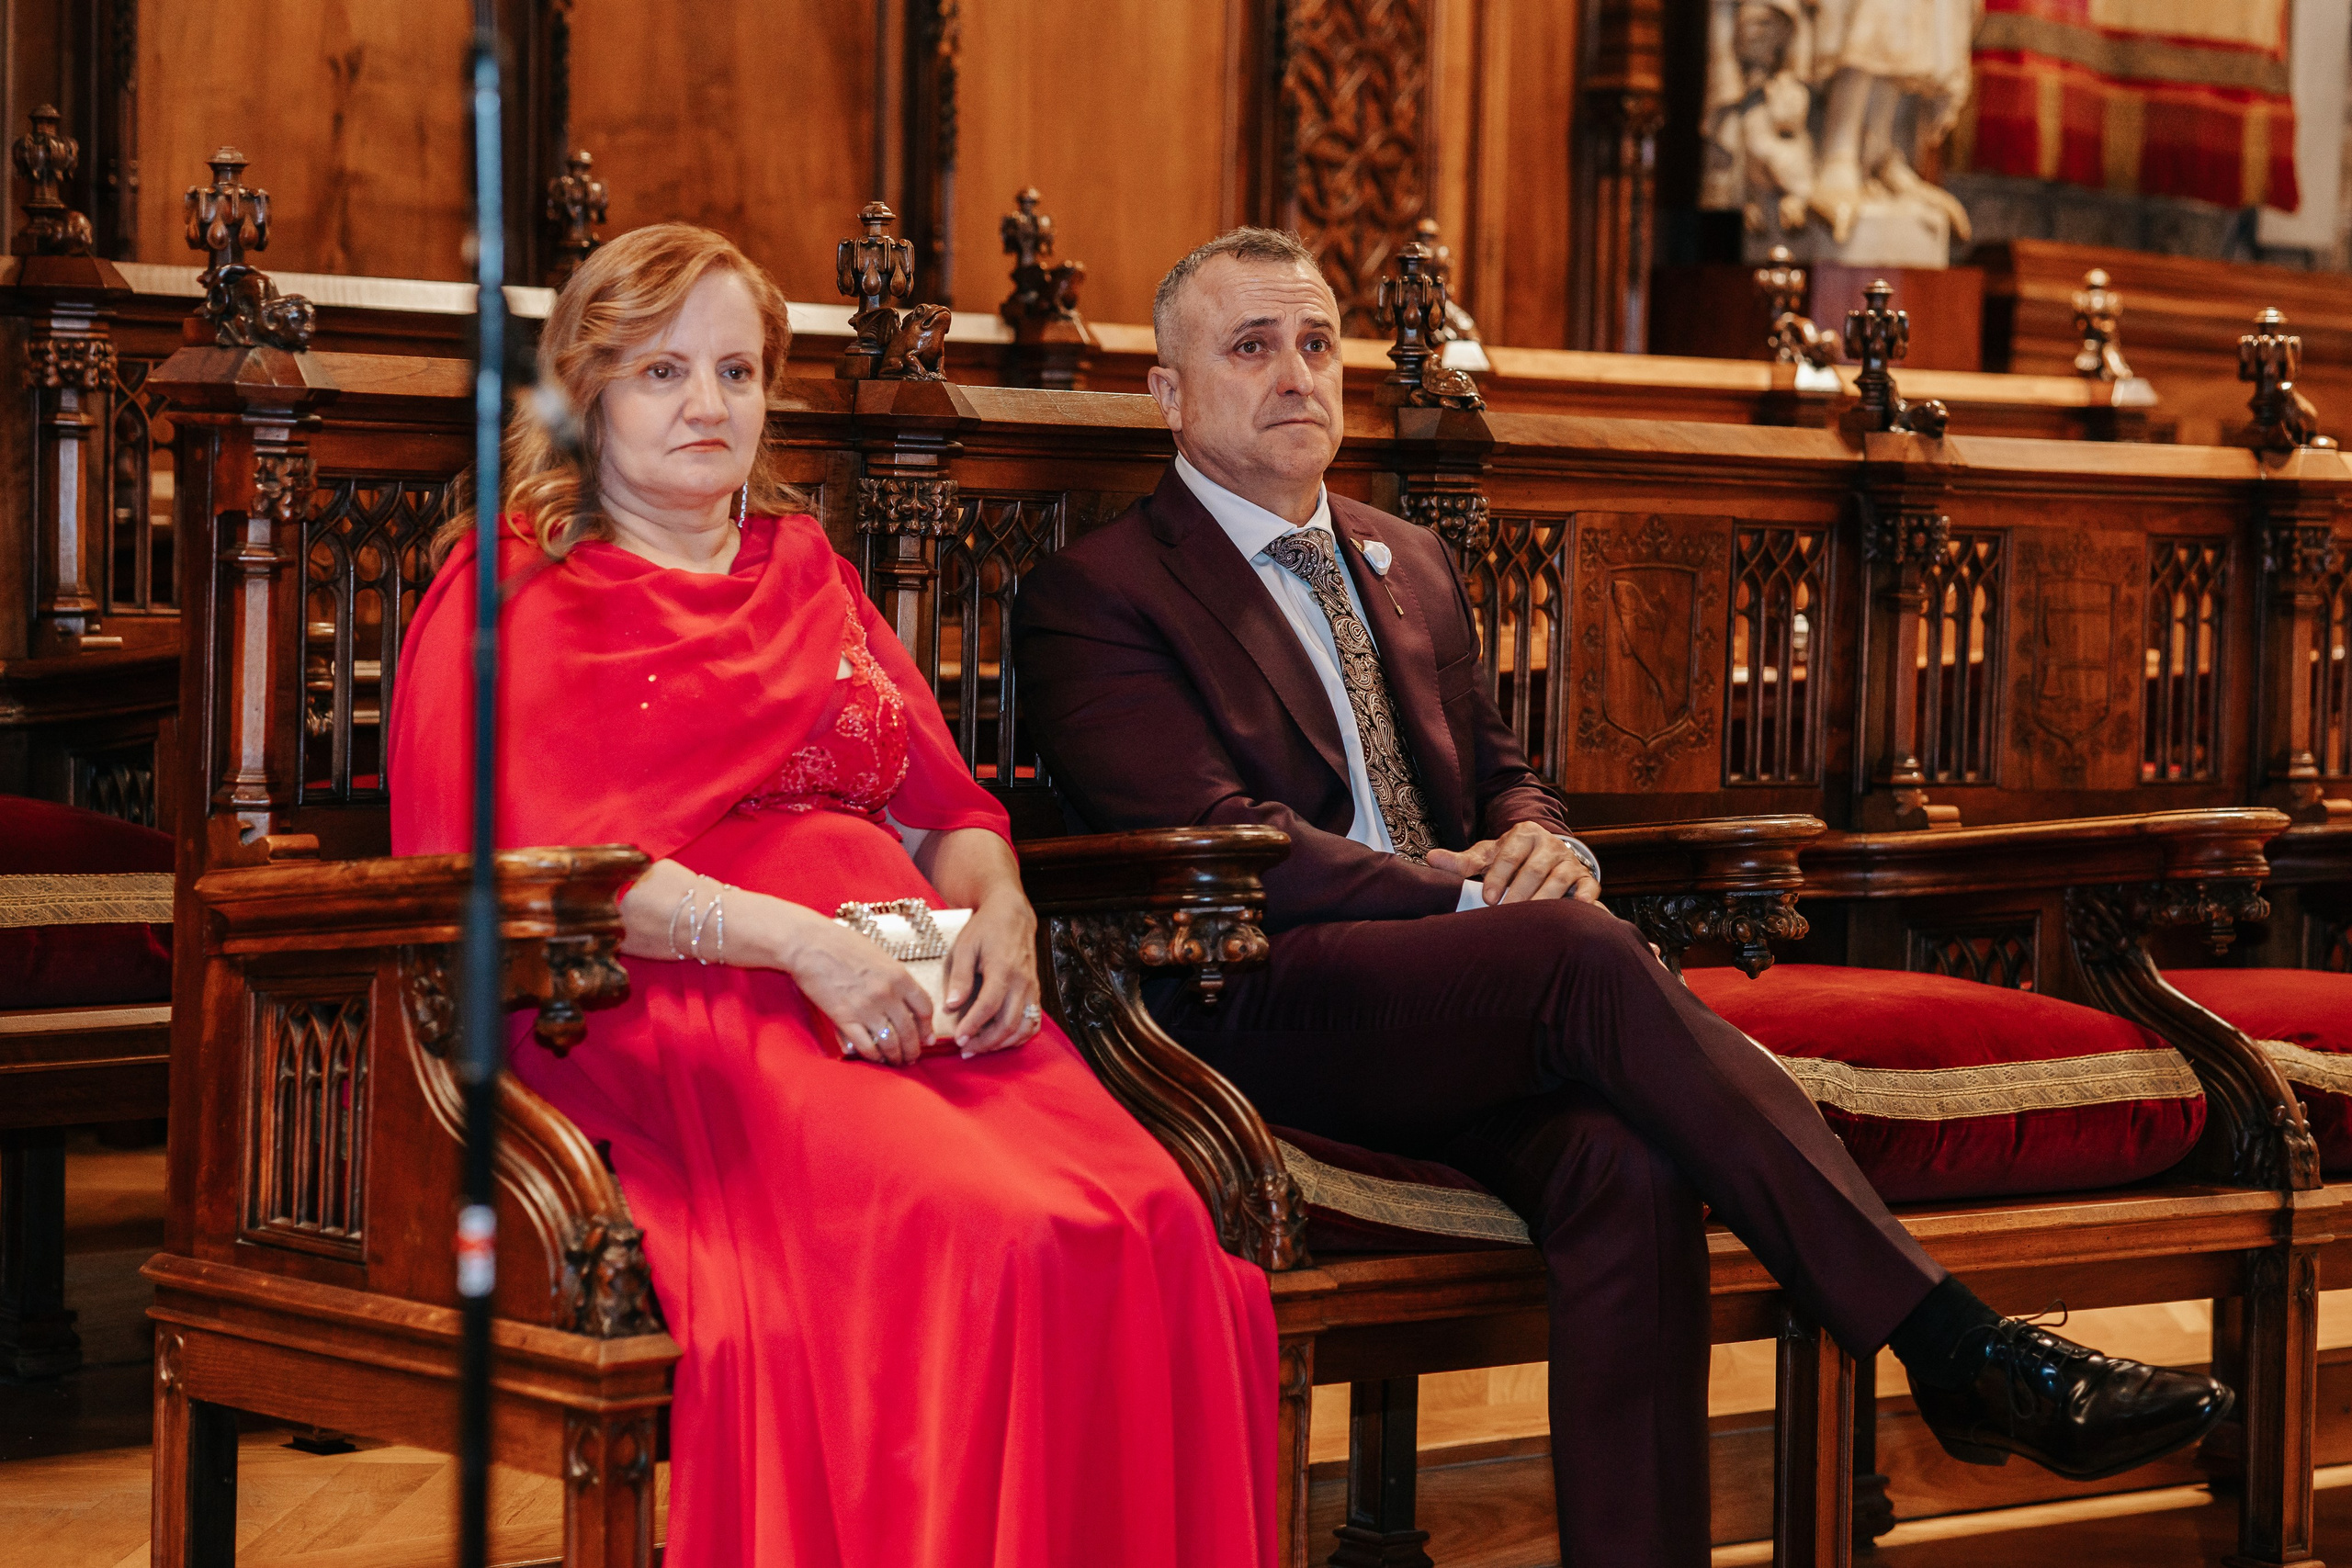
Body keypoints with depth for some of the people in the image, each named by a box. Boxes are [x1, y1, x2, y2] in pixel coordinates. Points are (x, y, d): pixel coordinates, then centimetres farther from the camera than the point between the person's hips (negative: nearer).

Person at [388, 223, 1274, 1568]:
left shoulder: (809, 574, 27)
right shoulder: (514, 590, 9)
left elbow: (949, 802, 22)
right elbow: (538, 855, -6)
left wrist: (997, 907, -2)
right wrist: (797, 940, -17)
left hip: (911, 997, 5)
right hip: (677, 1014, -5)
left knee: (1155, 1230, -26)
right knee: (996, 1238, -34)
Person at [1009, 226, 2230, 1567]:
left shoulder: (1410, 564, 26)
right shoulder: (1096, 598, 3)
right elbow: (1219, 847, -9)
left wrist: (1541, 846, 1)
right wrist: (1472, 895, -17)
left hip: (1472, 1008, 6)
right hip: (1271, 1020, -6)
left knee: (1627, 1169, -30)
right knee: (1584, 951, -34)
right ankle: (1951, 1345, -35)